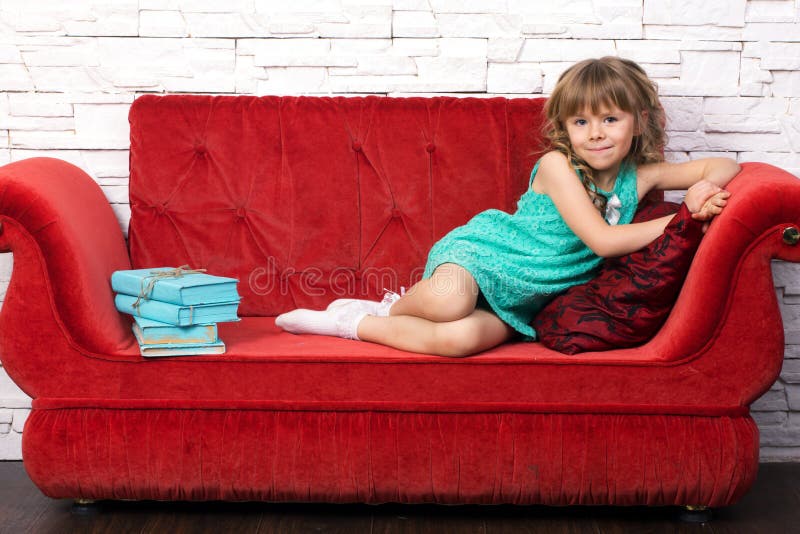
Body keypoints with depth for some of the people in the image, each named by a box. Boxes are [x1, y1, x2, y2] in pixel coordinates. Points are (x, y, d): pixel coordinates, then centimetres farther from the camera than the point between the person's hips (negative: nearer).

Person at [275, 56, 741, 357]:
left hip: (520, 301, 4)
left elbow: (725, 166, 8)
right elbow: (602, 239, -19)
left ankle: (357, 323, -7)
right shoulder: (558, 164, -11)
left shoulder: (637, 178, 4)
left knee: (464, 337, -33)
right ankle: (396, 308, -3)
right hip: (482, 252, -3)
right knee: (450, 302, -42)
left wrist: (703, 188, -17)